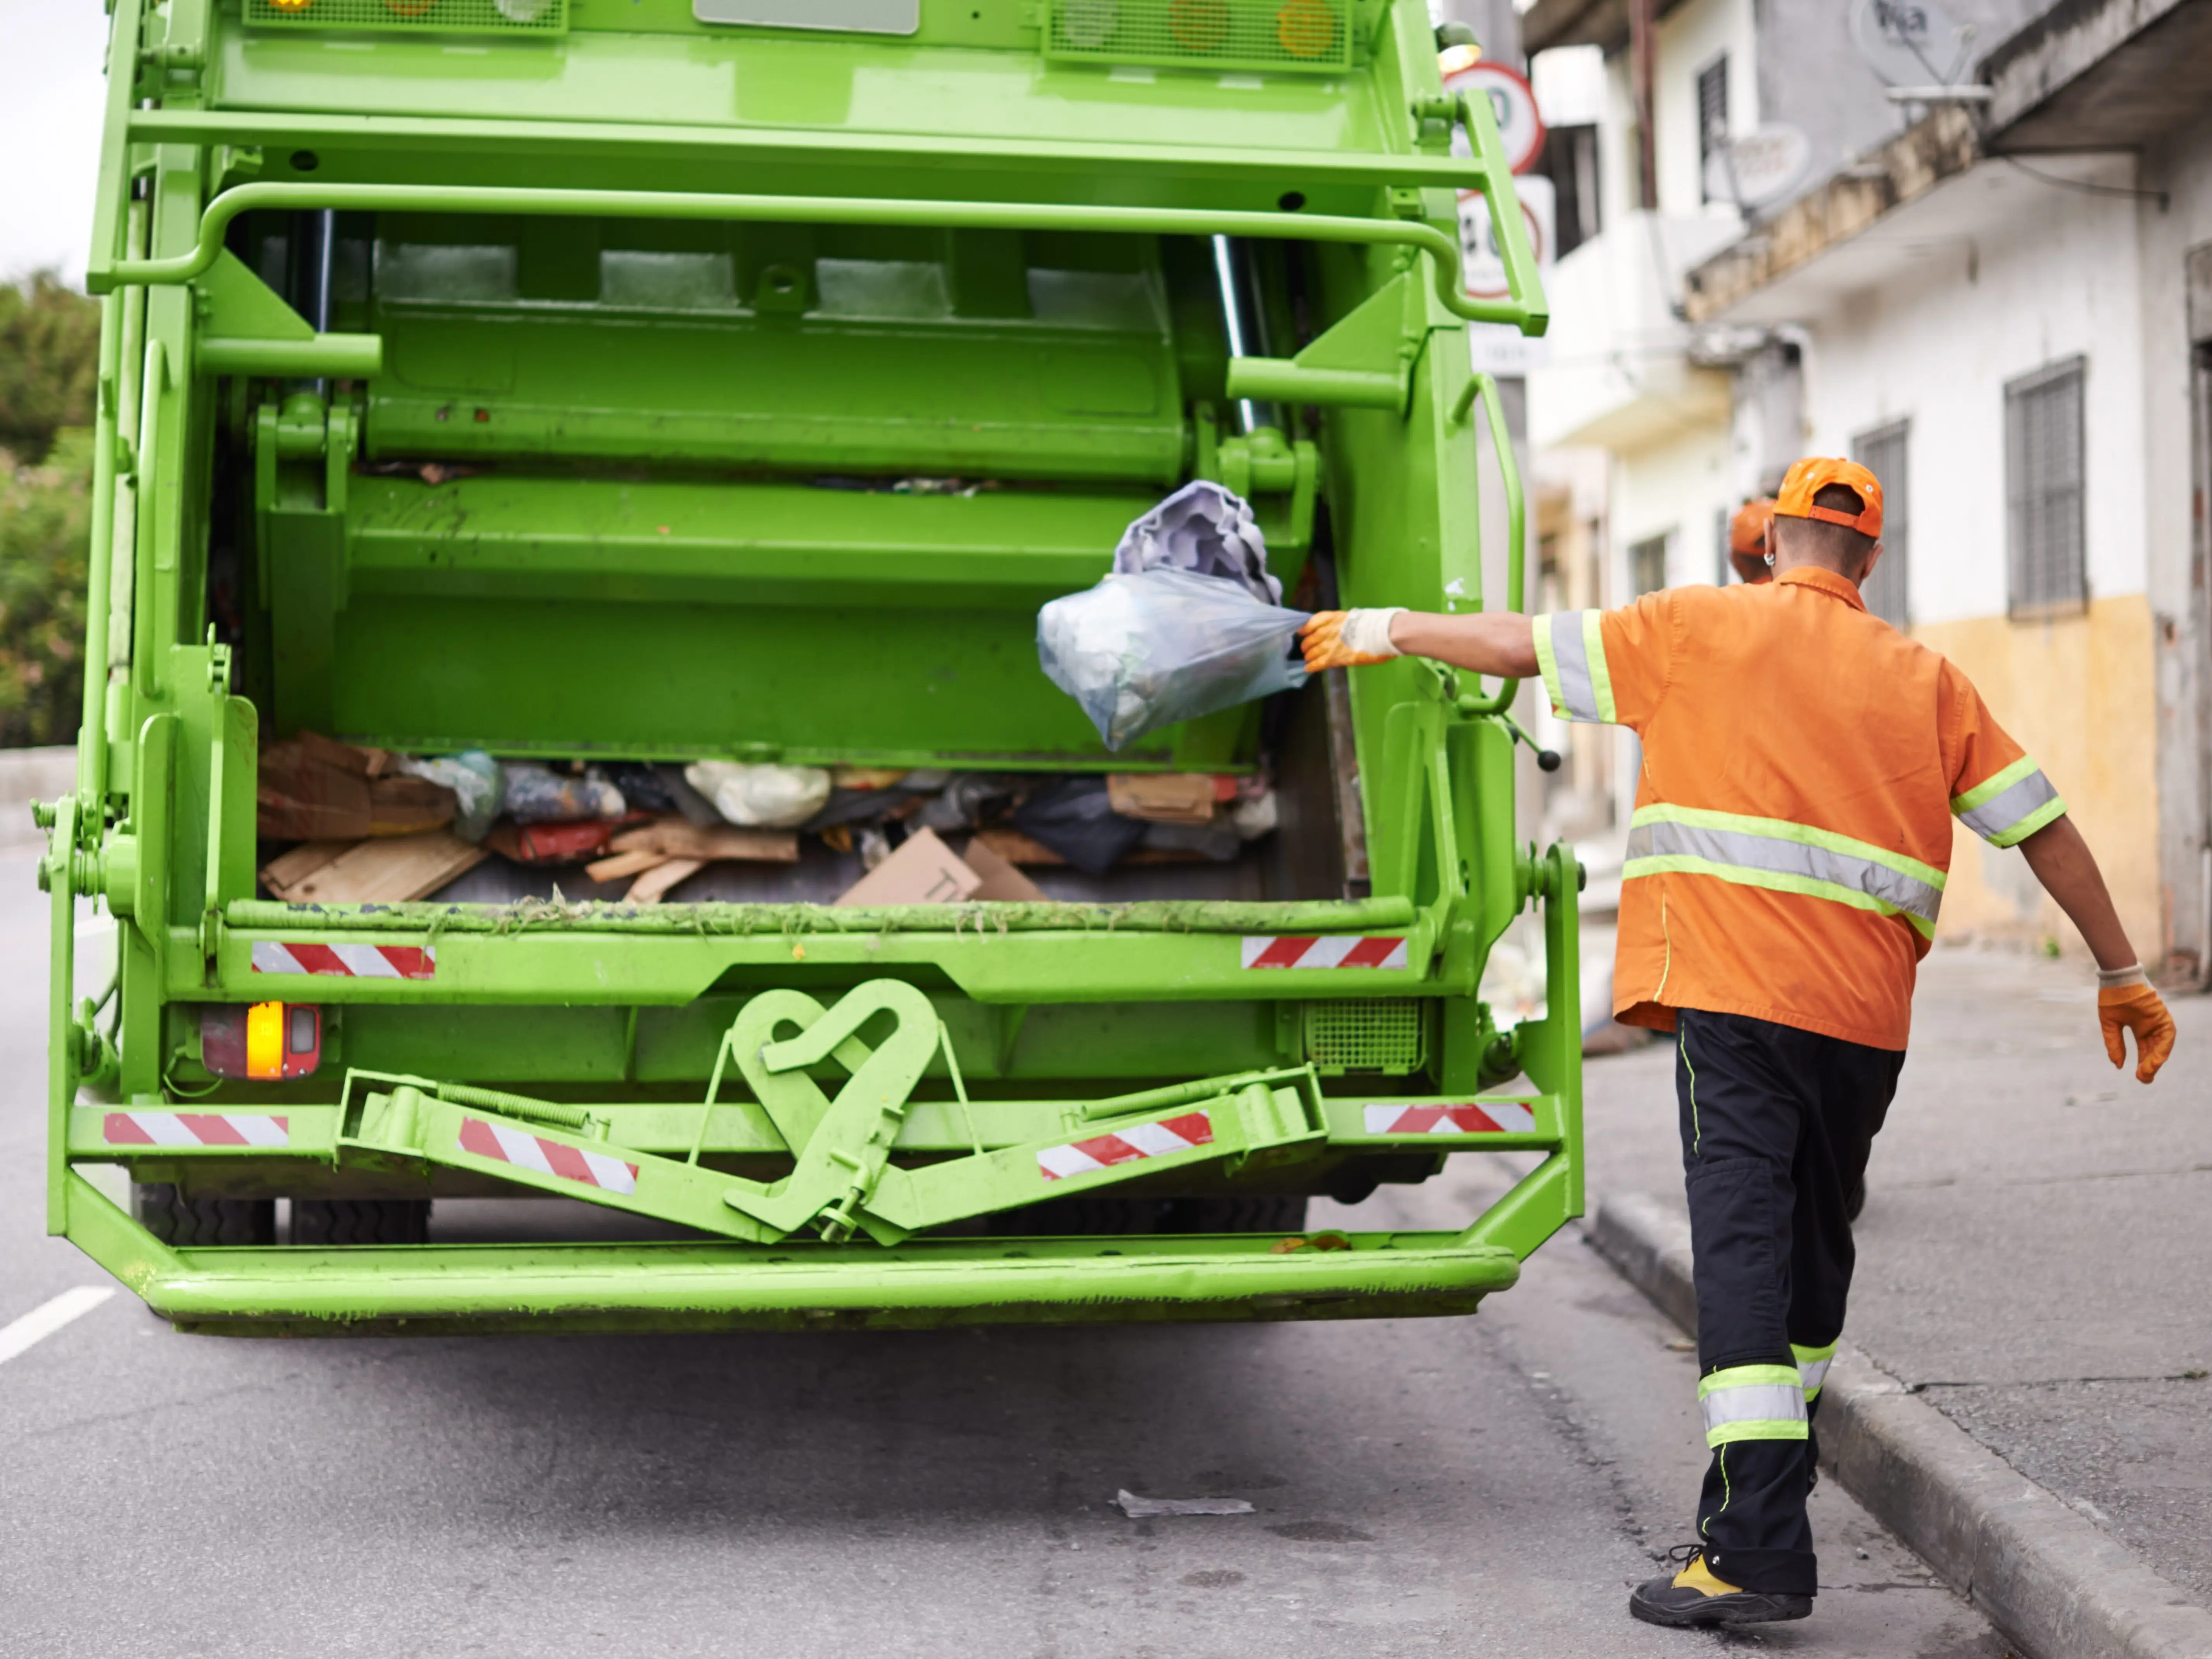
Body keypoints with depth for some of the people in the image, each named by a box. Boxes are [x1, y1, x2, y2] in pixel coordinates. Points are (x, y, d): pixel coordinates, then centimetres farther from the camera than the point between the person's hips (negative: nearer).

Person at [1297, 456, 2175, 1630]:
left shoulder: (1699, 625, 6)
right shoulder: (1924, 677, 15)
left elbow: (1520, 644, 10)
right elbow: (2044, 826, 13)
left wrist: (1388, 629, 26)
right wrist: (2121, 974, 21)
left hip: (1737, 990, -4)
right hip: (1869, 1013, 4)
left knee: (1744, 1247, -10)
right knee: (1815, 1245, 18)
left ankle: (1760, 1552, -18)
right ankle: (1766, 1482, 32)